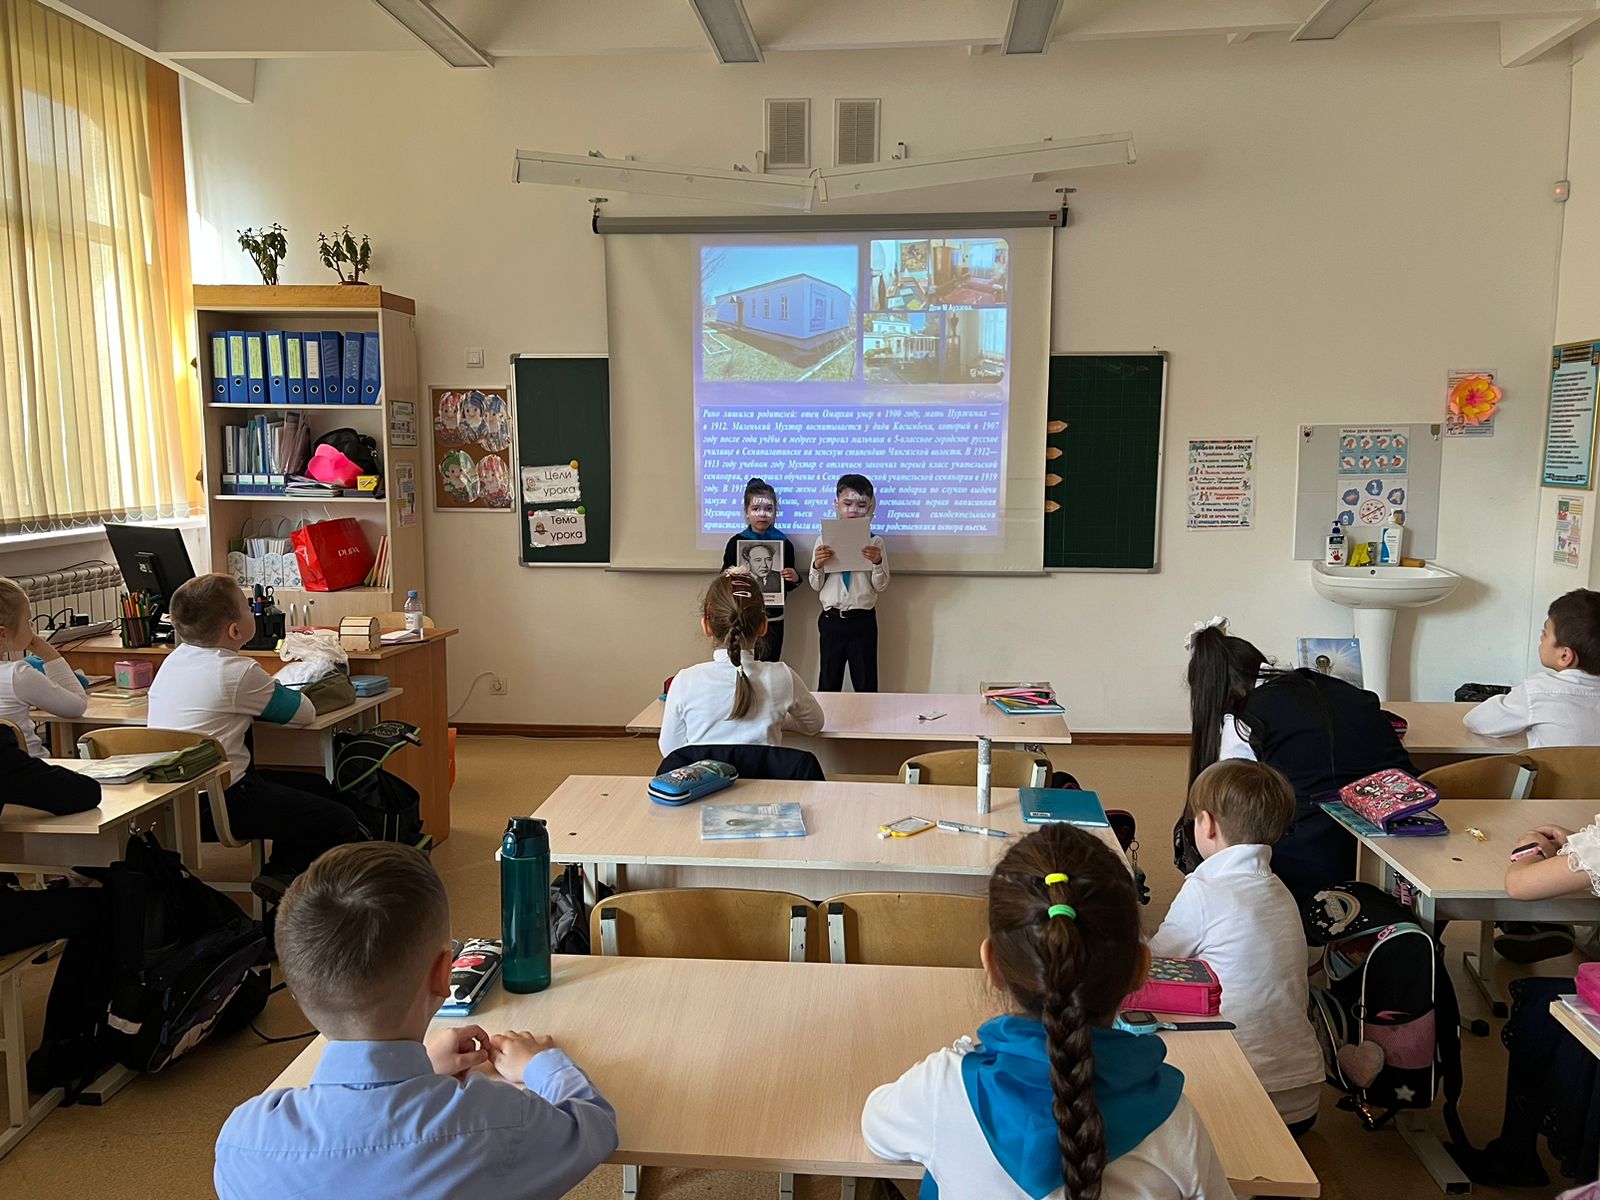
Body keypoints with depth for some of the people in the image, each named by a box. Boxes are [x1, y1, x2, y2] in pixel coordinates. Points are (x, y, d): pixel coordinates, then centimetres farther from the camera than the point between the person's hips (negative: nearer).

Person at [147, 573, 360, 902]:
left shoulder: (175, 658, 8)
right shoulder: (238, 672, -17)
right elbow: (304, 713, -8)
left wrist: (269, 691, 11)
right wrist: (279, 692, 12)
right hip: (221, 801, -9)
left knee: (317, 787, 22)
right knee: (343, 824, -6)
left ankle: (281, 874, 12)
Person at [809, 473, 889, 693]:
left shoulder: (874, 543, -1)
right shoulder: (825, 541, 2)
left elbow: (880, 585, -1)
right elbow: (816, 586, 4)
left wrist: (877, 563, -19)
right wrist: (817, 566, -15)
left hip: (863, 620, -1)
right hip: (831, 619, 1)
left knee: (866, 683, 8)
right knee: (828, 683, 11)